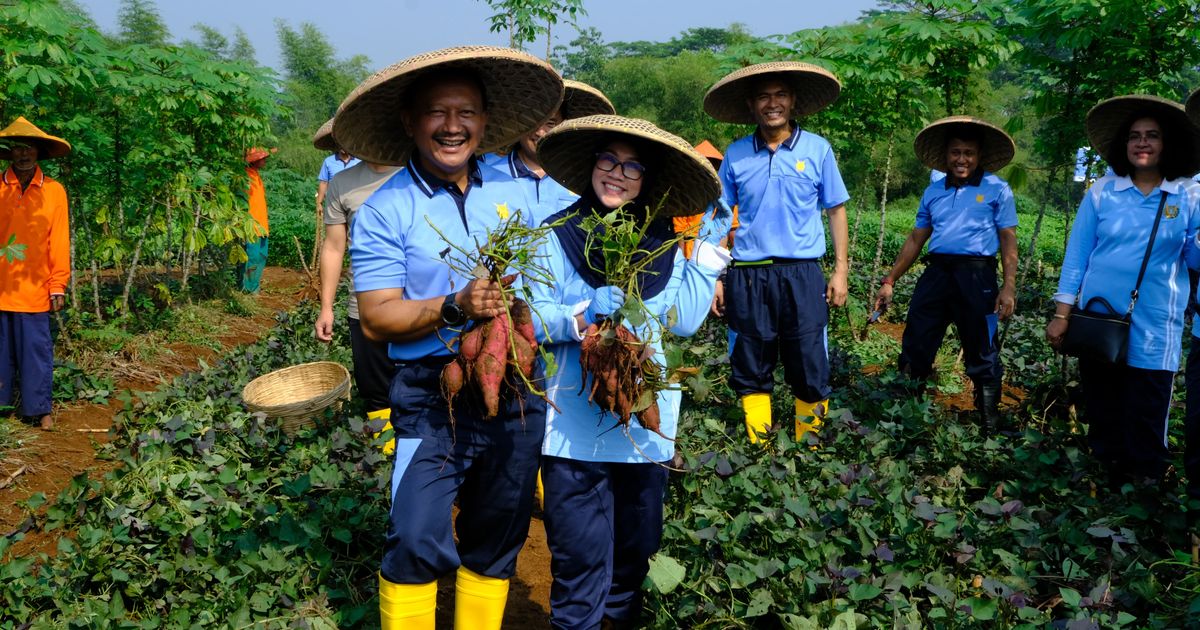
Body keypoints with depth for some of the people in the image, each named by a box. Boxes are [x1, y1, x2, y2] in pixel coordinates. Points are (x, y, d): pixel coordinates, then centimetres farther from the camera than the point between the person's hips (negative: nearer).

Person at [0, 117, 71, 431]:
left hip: (33, 290, -1)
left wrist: (58, 286, -2)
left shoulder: (54, 191, 1)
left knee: (36, 350, 4)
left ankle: (39, 408, 14)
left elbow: (59, 243, 1)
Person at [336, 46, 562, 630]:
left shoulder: (512, 191, 6)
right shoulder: (385, 209, -7)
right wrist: (454, 308, -26)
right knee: (418, 543, -11)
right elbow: (376, 319, -12)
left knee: (496, 542, 15)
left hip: (517, 390, 4)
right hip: (434, 396, -4)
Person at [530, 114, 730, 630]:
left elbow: (683, 322, -2)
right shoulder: (559, 235, -5)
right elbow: (529, 317, -10)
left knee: (637, 542, 18)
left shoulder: (663, 245, 5)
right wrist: (581, 316, -25)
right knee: (581, 552, 1)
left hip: (646, 420, 4)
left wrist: (709, 259, -2)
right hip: (576, 422, -3)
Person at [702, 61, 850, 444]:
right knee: (751, 369, 7)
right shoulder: (736, 154, 6)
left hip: (802, 274, -1)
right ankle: (758, 449, 19)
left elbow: (836, 211, 7)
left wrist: (840, 270, 1)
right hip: (747, 275, 1)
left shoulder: (817, 149, 3)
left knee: (810, 368, 0)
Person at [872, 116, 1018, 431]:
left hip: (976, 276, -4)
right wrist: (889, 281, 13)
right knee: (914, 350, 4)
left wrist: (1009, 287, -12)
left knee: (981, 357, 4)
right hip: (936, 273, 4)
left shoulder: (997, 189, 3)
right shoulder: (933, 192, 15)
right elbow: (915, 240, 18)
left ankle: (990, 424, 17)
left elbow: (1008, 241, -2)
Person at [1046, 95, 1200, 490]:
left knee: (1145, 431, 2)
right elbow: (1077, 253, 3)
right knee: (1103, 420, 13)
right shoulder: (1102, 192, 3)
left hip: (1152, 335, -1)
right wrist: (1062, 314, -1)